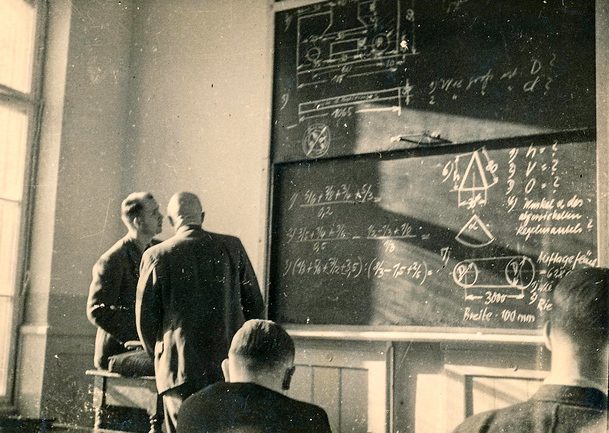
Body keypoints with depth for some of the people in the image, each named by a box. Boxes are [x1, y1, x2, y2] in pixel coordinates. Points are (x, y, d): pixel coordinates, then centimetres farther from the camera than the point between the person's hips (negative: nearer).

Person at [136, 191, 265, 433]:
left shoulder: (156, 255, -4)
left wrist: (158, 356, 19)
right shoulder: (232, 247, 1)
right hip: (230, 366, 2)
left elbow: (145, 317, 2)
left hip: (180, 368, -2)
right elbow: (256, 306, 6)